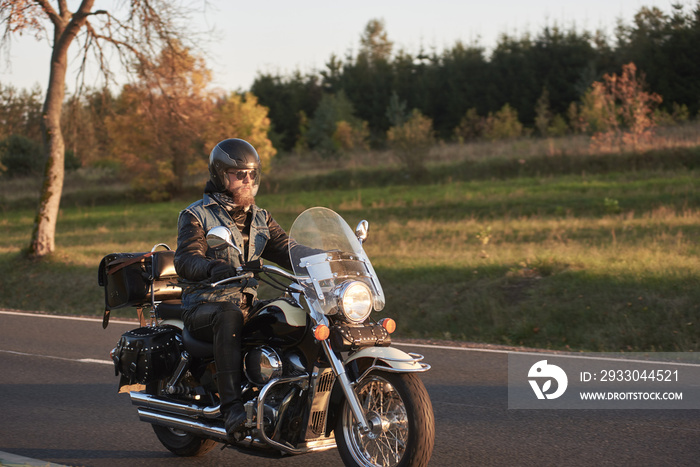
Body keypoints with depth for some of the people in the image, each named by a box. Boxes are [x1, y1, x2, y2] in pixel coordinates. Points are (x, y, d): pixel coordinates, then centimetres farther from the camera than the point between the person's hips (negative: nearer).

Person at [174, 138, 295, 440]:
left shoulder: (259, 218, 18)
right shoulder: (196, 216, -1)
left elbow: (285, 250, 9)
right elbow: (185, 260, -16)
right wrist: (212, 268, -39)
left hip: (248, 303, 6)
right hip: (204, 309, -5)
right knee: (229, 315, -39)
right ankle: (231, 407, -47)